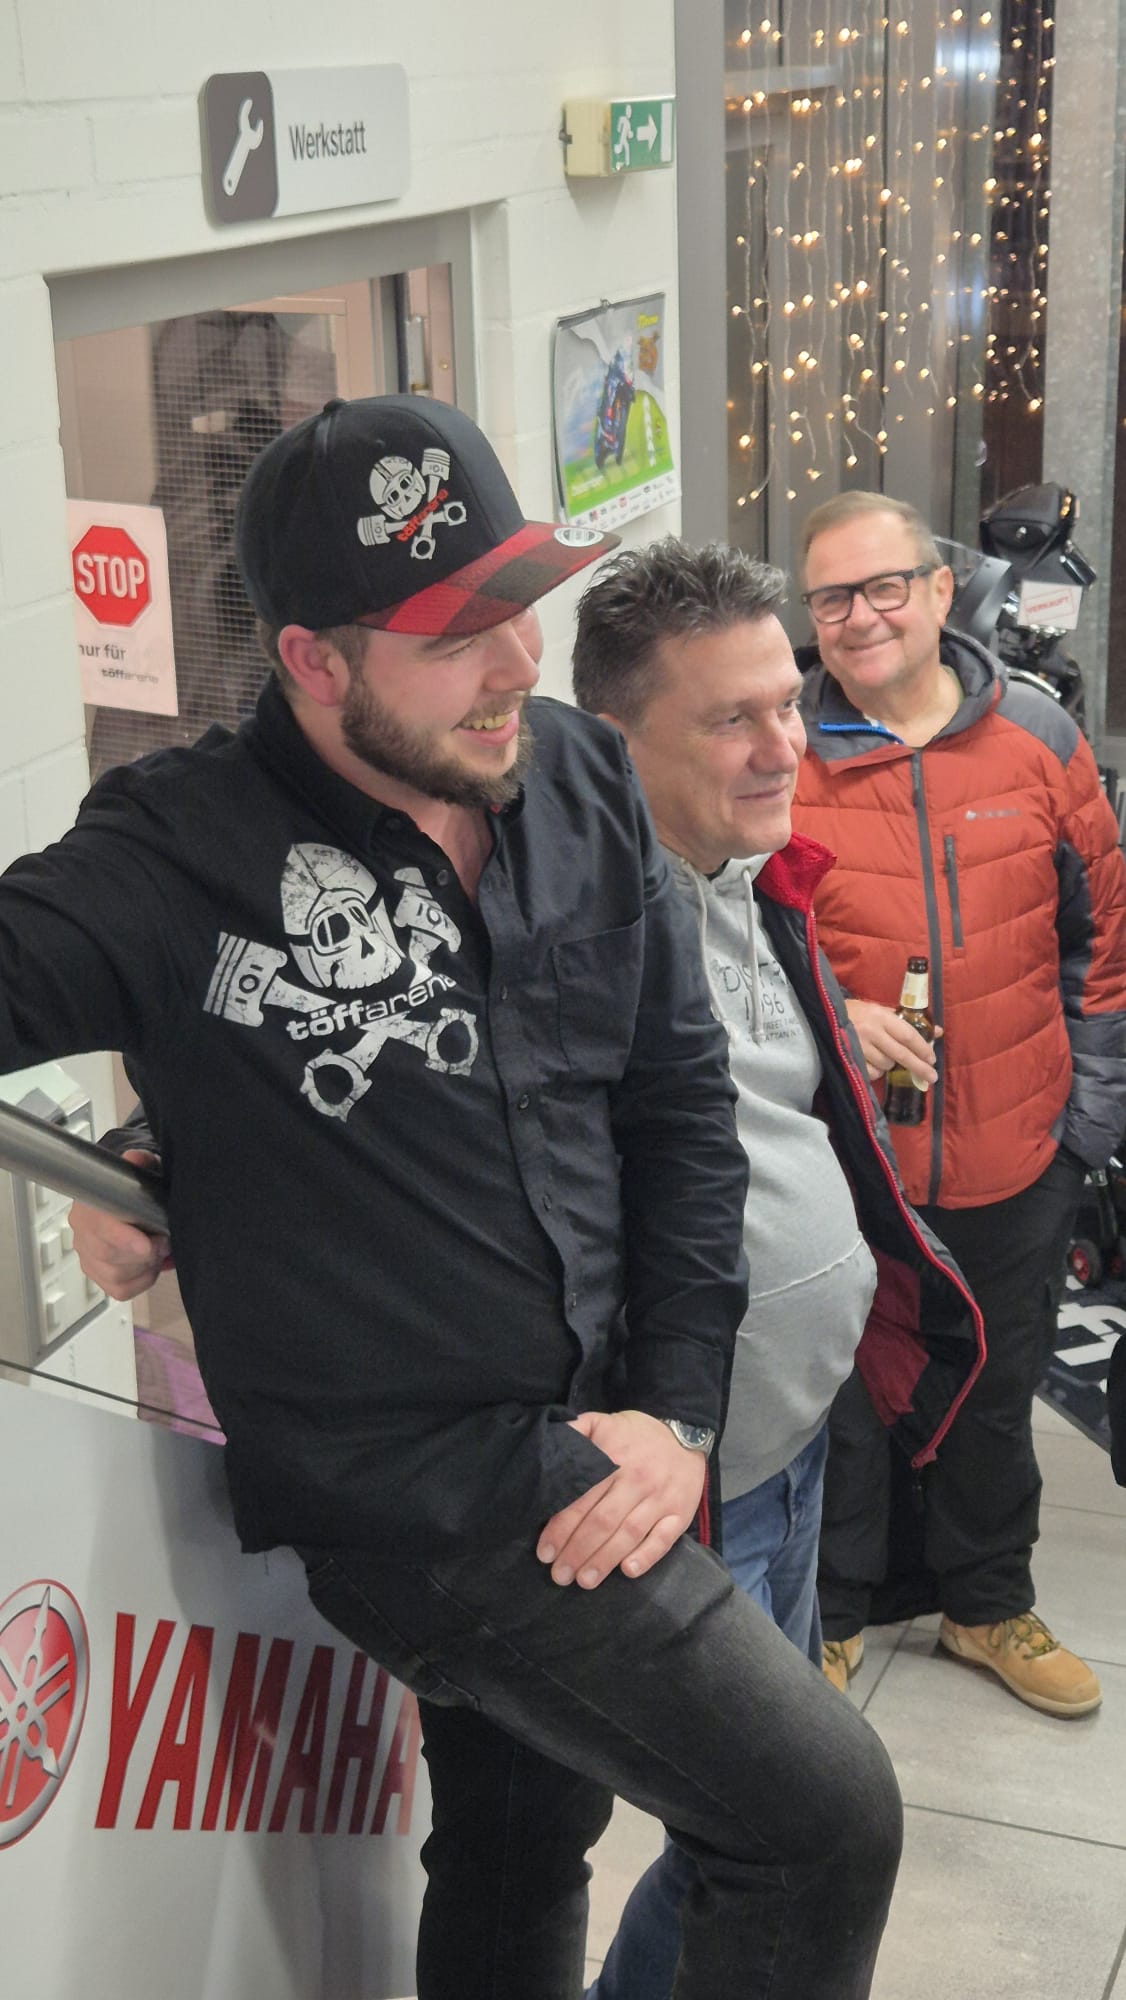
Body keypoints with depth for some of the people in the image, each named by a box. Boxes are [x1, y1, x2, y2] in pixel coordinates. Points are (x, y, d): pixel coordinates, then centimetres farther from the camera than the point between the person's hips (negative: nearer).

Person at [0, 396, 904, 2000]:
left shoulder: (581, 784, -1)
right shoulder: (177, 866, -18)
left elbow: (682, 1102, 3)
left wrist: (680, 1409, -2)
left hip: (583, 1456, 6)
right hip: (427, 1494, -6)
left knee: (522, 1858, 26)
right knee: (827, 1817, -6)